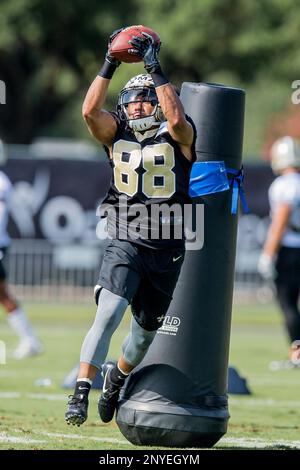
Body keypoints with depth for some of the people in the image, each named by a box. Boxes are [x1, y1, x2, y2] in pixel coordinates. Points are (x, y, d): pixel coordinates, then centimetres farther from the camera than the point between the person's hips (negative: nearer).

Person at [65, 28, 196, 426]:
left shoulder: (178, 137, -4)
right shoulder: (117, 133, 3)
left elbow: (177, 117, -27)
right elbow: (90, 110, -15)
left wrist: (155, 69, -25)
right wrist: (110, 65, -18)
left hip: (166, 249, 0)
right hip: (125, 243, 0)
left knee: (146, 331, 15)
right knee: (109, 313, -22)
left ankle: (118, 377, 44)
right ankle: (81, 392, -24)